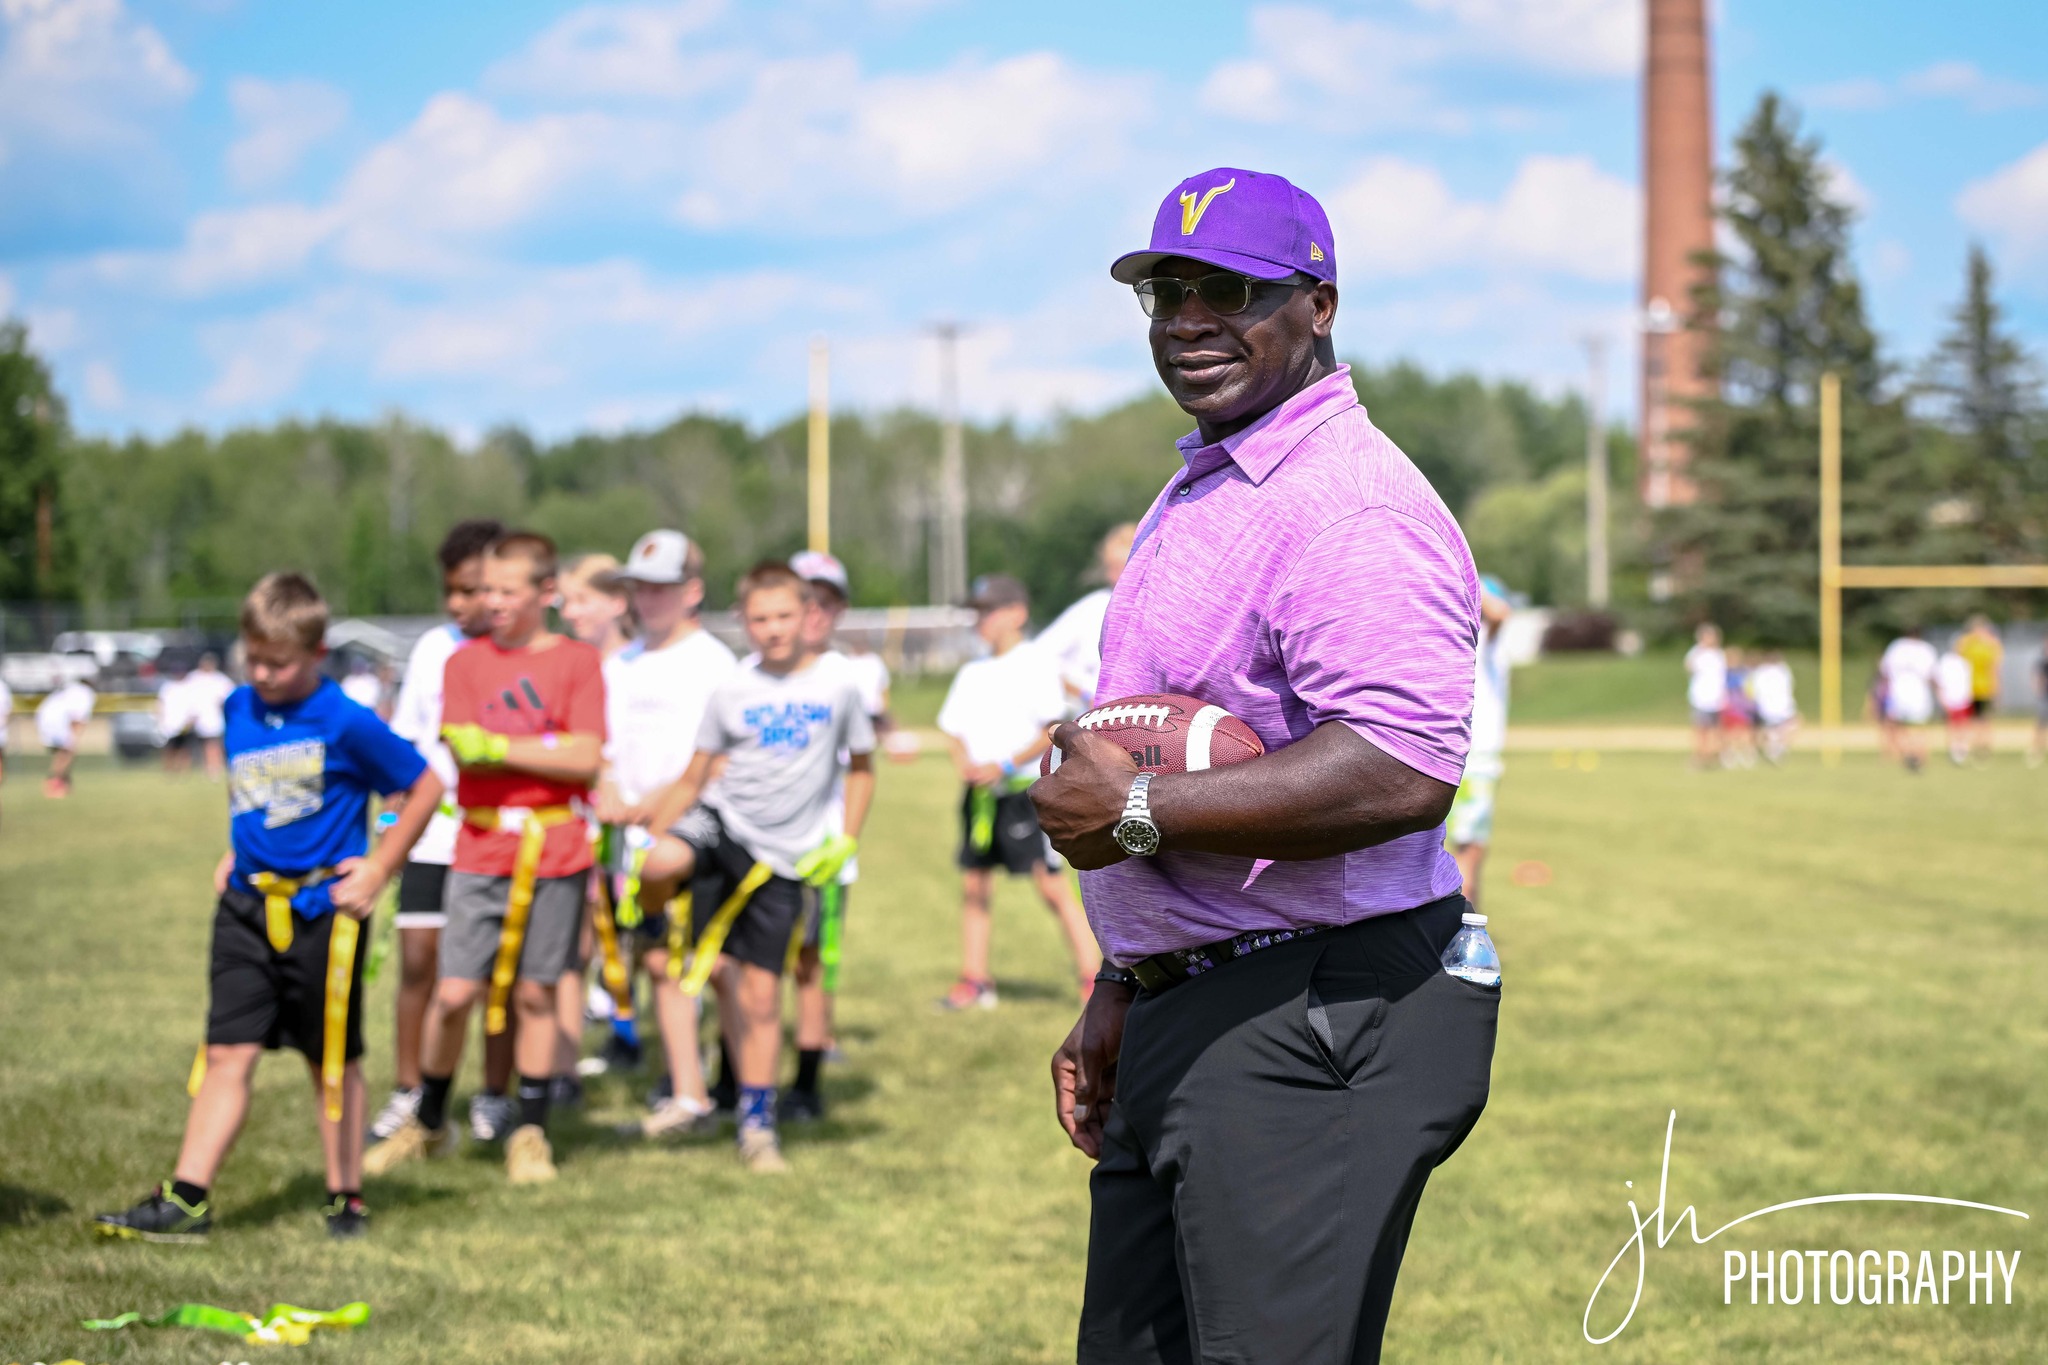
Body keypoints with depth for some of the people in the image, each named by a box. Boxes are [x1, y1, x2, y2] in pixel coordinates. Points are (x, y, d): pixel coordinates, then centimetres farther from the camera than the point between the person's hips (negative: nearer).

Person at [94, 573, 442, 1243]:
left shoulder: (347, 724, -11)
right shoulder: (239, 709, 7)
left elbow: (425, 788, -4)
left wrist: (378, 868, -6)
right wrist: (234, 854, 15)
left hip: (321, 908, -5)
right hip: (246, 905, 5)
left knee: (332, 1061, 6)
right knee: (228, 1053, 1)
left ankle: (345, 1198, 18)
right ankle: (187, 1200, 0)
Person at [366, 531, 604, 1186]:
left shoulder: (578, 662, 2)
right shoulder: (465, 661, 8)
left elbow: (586, 761, -8)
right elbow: (463, 752, -4)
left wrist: (502, 748, -12)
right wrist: (548, 749, -13)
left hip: (555, 853, -1)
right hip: (480, 850, 1)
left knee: (535, 993, 4)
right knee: (455, 993, -4)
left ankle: (531, 1133, 17)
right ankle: (429, 1122, 16)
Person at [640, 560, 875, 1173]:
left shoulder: (837, 687, -1)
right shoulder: (732, 692, 1)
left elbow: (862, 767, 12)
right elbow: (692, 780, 6)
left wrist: (846, 841, 1)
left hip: (784, 859, -1)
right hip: (722, 829, 1)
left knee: (760, 991, -1)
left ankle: (757, 1123, 11)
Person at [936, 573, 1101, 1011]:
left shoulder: (1037, 664, -5)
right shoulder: (972, 672, 15)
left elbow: (1053, 732, -11)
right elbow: (955, 729, 16)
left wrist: (1005, 766, -17)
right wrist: (964, 762, -5)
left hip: (1027, 791, -7)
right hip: (980, 793, 7)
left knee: (1052, 886, -9)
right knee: (974, 885, 6)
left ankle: (1093, 976, -5)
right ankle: (975, 979, 14)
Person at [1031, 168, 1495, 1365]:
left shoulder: (1355, 506, -16)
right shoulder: (1195, 493, 19)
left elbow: (1402, 772, -29)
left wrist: (1138, 809, -22)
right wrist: (1120, 997, 25)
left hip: (1308, 1033, -10)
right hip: (1185, 1020, 11)